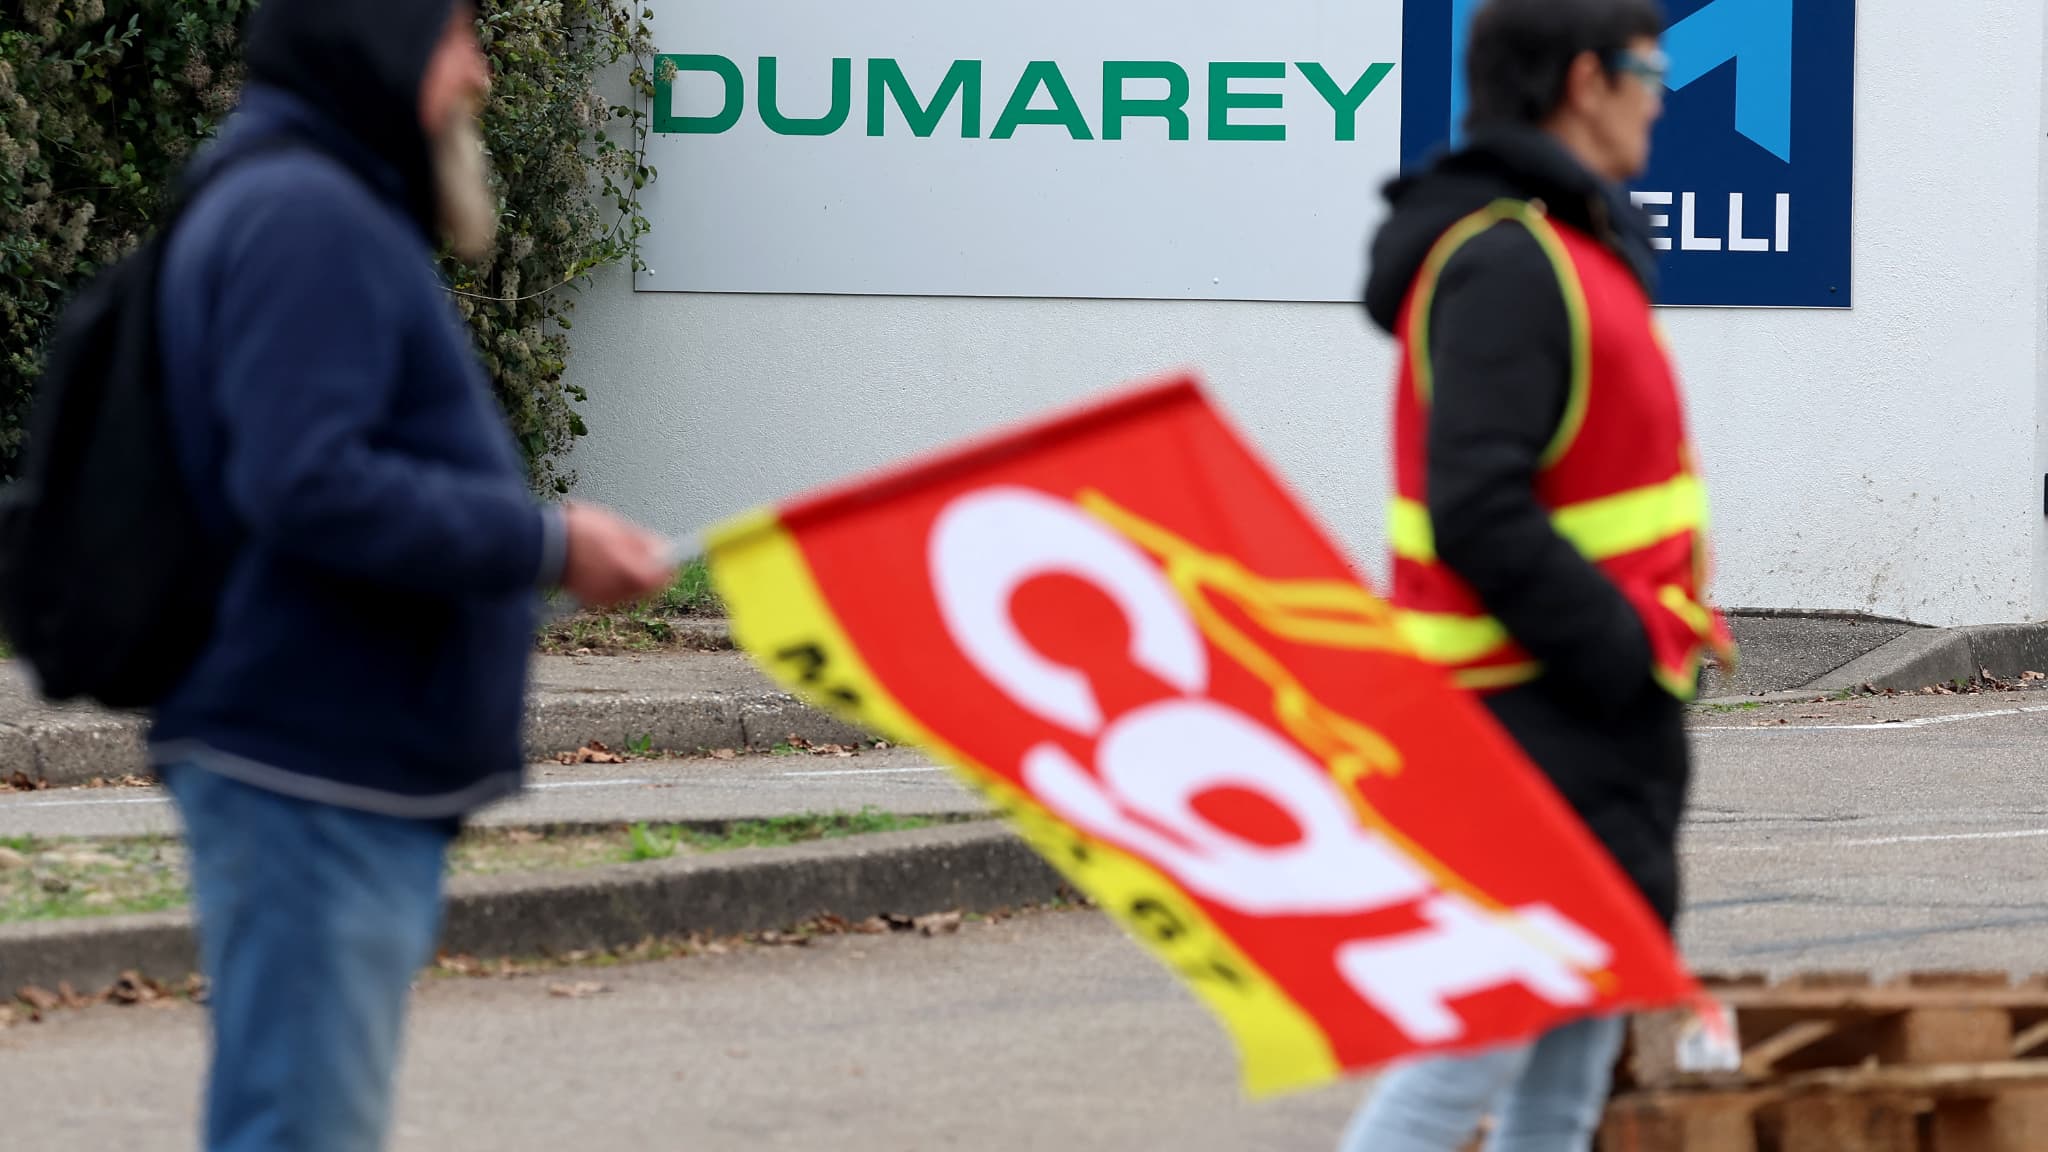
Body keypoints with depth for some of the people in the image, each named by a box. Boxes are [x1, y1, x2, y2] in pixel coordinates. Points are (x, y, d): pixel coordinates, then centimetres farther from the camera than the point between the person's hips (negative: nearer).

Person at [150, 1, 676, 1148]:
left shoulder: (334, 214, 20)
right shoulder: (300, 217, -14)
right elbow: (309, 484, -24)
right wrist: (547, 544, -19)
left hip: (370, 784, 11)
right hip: (311, 779, -11)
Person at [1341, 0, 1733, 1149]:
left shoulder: (1575, 244, 16)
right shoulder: (1506, 264, -18)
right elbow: (1476, 510, -25)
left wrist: (1647, 640, 10)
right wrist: (1622, 651, -21)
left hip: (1596, 714, 11)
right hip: (1538, 716, -11)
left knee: (1582, 1023, 13)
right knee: (1486, 1028, -11)